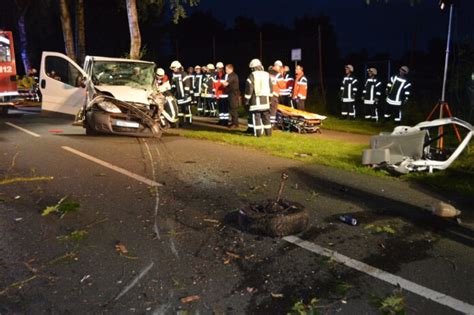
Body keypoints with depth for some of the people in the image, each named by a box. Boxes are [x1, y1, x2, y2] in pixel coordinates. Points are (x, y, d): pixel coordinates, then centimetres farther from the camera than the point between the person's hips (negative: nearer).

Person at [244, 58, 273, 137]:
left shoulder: (252, 75, -5)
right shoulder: (267, 74, 10)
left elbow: (249, 88, -9)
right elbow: (271, 87, 13)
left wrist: (247, 99, -2)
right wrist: (270, 97, 22)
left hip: (256, 98, -5)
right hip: (265, 98, 5)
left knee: (256, 116, -1)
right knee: (266, 116, 12)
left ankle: (258, 133, -3)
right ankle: (268, 132, 15)